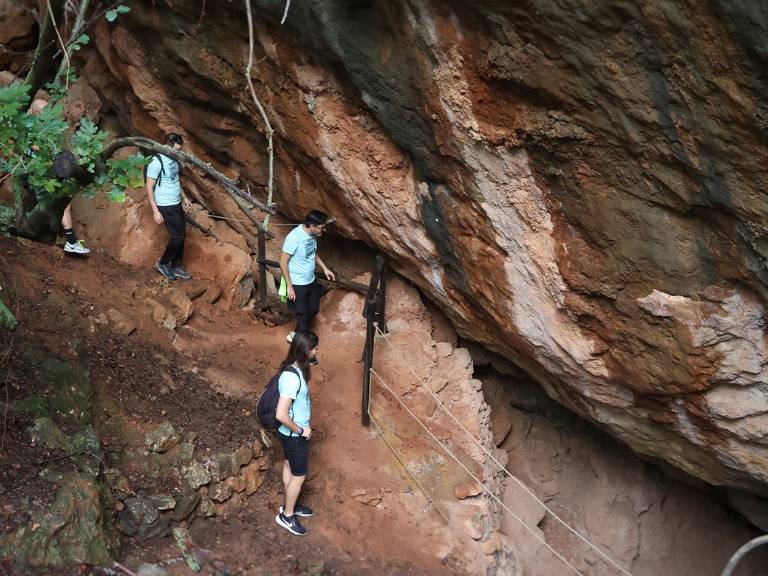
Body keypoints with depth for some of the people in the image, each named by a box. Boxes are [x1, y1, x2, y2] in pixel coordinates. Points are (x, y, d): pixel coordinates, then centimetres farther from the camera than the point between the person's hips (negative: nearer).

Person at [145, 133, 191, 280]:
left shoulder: (173, 159, 4)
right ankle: (162, 263, 14)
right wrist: (156, 211, -19)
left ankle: (176, 266, 23)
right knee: (178, 236, -5)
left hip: (177, 204, 8)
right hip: (166, 206, -8)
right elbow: (149, 188, -18)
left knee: (181, 235, 10)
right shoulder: (156, 162, -21)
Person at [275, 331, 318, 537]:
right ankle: (287, 515, 27)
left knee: (289, 466, 26)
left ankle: (290, 505, 45)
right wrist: (300, 430, -20)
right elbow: (281, 415, -35)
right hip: (294, 435, -9)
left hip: (292, 433, 9)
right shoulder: (292, 377, -35)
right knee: (299, 475, 9)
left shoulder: (295, 367, -5)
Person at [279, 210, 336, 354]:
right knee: (303, 315, 3)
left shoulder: (312, 234, -6)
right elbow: (283, 261, -23)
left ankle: (296, 335, 41)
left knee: (314, 310, 19)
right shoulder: (294, 238, -30)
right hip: (297, 284, -8)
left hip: (311, 281, 8)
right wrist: (289, 286, -20)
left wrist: (324, 268, 9)